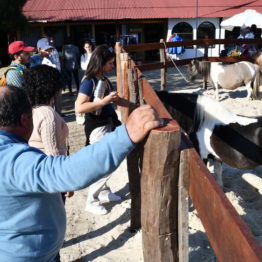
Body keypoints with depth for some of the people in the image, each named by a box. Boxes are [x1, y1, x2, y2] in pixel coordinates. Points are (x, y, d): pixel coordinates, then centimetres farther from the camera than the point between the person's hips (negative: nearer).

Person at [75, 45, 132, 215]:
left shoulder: (104, 79, 7)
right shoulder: (89, 82, -18)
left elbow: (115, 99, 21)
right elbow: (79, 108, -27)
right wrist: (103, 102, -28)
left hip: (109, 125, 9)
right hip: (97, 128, -9)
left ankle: (103, 191, 37)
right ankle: (91, 202, 11)